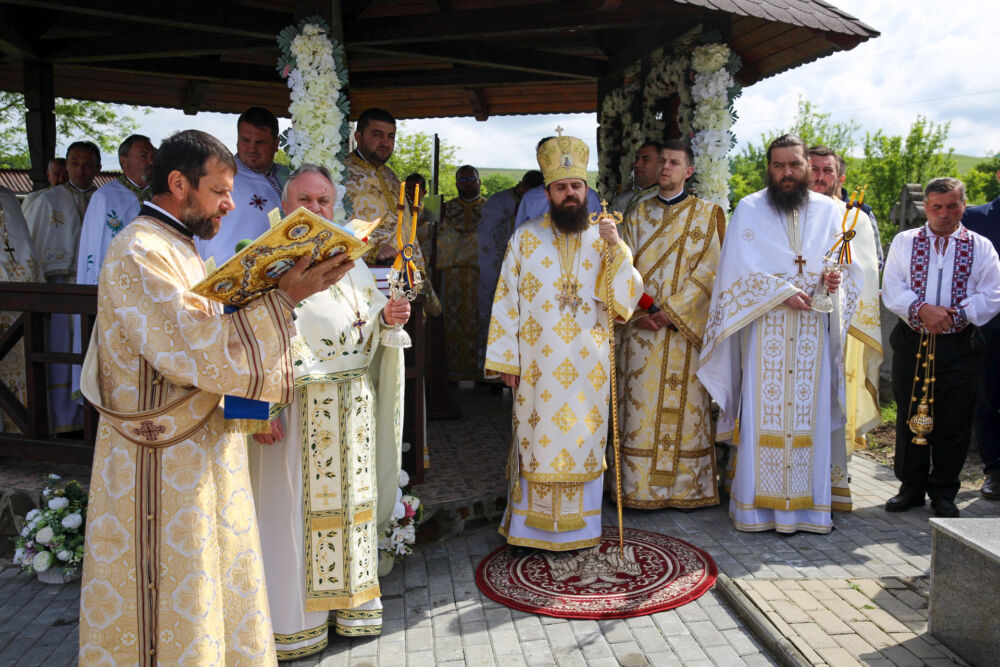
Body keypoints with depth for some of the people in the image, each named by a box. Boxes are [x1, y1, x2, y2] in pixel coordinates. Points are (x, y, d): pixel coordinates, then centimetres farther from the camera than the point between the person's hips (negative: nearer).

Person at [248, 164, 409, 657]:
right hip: (292, 406, -5)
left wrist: (388, 316, -5)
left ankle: (349, 600, 25)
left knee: (347, 499, 11)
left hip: (351, 408, 5)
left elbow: (368, 325, 18)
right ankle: (292, 619, 16)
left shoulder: (349, 261, 14)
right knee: (293, 505, 2)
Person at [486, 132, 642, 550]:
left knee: (583, 444, 8)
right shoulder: (525, 239, 3)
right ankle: (530, 527, 18)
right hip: (538, 366, -2)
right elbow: (507, 300, 0)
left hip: (588, 367, 2)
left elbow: (627, 298, -2)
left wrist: (616, 248, -14)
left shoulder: (602, 240, 7)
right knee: (537, 442, 4)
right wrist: (504, 359, -5)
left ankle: (577, 527, 22)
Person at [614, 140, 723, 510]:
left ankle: (686, 485, 12)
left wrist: (671, 310, -13)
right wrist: (639, 310, -10)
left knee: (682, 405, 1)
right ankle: (640, 487, 9)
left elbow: (707, 272, -4)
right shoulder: (638, 213, 12)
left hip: (684, 328, -2)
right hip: (641, 327, 2)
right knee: (640, 405, 2)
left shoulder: (706, 215, 5)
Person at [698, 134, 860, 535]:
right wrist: (783, 292, -13)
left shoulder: (829, 211, 11)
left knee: (810, 412, 4)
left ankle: (807, 503, 13)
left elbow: (850, 267, 13)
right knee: (762, 414, -2)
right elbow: (739, 270, -5)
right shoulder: (749, 209, 3)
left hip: (813, 329, 3)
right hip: (765, 328, -2)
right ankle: (758, 504, 6)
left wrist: (836, 281, -9)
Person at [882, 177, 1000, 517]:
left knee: (953, 421, 4)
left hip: (959, 346, 0)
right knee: (909, 416, 7)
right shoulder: (903, 242, 8)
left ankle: (943, 492, 18)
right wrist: (921, 309, -18)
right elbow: (891, 289, -2)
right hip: (911, 342, 1)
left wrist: (956, 314, -16)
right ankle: (911, 486, 20)